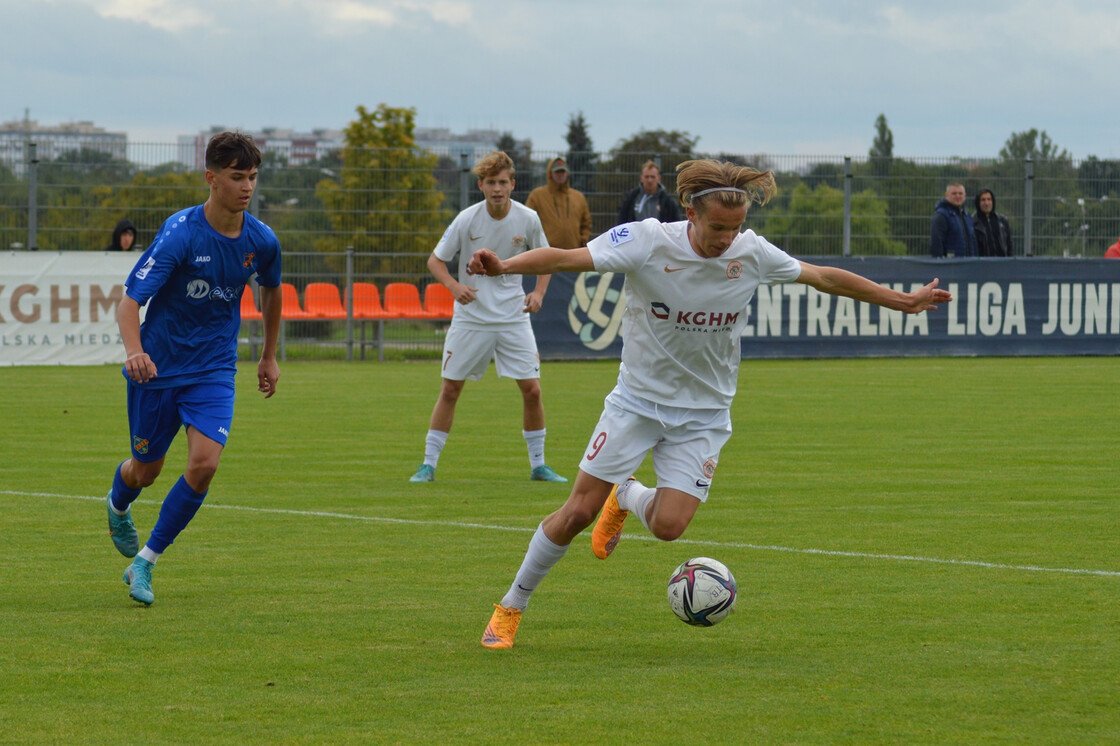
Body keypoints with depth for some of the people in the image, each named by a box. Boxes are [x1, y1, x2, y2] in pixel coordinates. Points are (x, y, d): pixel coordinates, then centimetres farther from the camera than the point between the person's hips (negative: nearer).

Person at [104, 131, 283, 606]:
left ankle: (144, 564, -2)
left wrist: (269, 357, 24)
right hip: (157, 367, -3)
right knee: (146, 470, 12)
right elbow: (130, 300, -24)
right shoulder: (181, 233, -20)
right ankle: (118, 506, 52)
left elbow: (271, 291, 18)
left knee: (204, 464, -18)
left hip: (214, 371, 3)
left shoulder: (261, 241, -6)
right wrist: (134, 351, -42)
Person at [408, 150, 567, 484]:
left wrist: (538, 292, -6)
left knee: (532, 389, -4)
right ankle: (428, 464, 10)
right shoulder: (467, 220, -11)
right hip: (471, 316, -1)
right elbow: (435, 260, -3)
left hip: (514, 316, 1)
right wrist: (454, 286, -21)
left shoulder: (528, 219, -6)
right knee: (450, 390, 1)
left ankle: (538, 465, 11)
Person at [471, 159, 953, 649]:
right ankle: (511, 607, 14)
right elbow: (568, 259, -27)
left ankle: (626, 496, 24)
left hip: (703, 413, 2)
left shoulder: (751, 253, -9)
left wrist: (903, 301, 11)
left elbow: (824, 278, 6)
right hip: (637, 400, -2)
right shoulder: (648, 241, -18)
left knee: (669, 526, -13)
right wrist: (502, 266, -44)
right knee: (578, 511, -6)